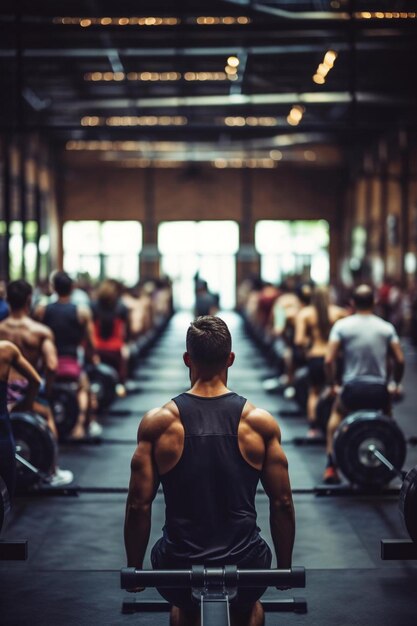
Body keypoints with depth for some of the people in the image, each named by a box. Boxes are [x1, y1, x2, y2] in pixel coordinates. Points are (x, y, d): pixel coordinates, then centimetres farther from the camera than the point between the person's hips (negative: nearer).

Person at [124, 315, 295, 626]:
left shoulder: (157, 422, -6)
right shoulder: (261, 422, -4)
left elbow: (138, 506, -3)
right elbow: (282, 503, 1)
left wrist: (134, 570, 11)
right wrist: (285, 568, 15)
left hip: (179, 570, 0)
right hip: (245, 565, 0)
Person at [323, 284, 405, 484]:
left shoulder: (342, 326, 3)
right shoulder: (387, 328, 7)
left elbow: (329, 360, -4)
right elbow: (399, 360, 2)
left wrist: (333, 386, 11)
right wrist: (396, 385, 19)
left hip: (352, 390, -1)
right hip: (379, 392, 1)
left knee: (337, 413, 32)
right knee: (386, 417, 36)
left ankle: (331, 466, 19)